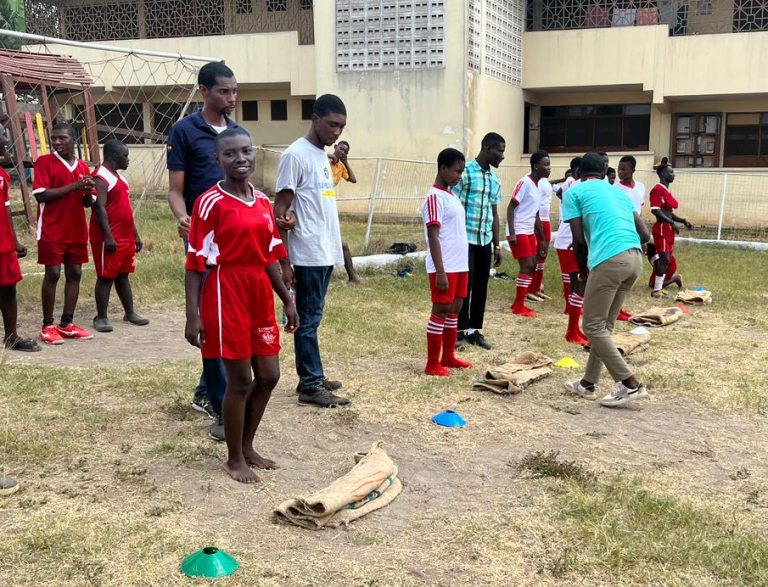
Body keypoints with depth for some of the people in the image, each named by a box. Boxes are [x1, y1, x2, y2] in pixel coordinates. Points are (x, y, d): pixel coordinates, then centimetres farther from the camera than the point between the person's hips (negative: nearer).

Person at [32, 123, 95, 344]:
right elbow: (40, 194, -15)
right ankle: (47, 326, 3)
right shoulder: (44, 162, -4)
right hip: (52, 231, -5)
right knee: (52, 275, -5)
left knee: (75, 274, 6)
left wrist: (87, 191, -9)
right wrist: (74, 186, -19)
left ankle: (67, 323, 15)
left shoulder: (82, 166, 11)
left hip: (77, 231, 6)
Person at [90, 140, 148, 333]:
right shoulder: (100, 177, -12)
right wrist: (108, 237, -24)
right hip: (108, 239, -9)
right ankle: (101, 318, 3)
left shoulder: (119, 177, 18)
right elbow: (100, 208, -19)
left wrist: (135, 235, 20)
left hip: (126, 237, 9)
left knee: (123, 275, 14)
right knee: (106, 277, -3)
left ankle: (130, 313, 21)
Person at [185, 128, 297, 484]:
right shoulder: (210, 202, -11)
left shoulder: (263, 201, 9)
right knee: (240, 379, 1)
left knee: (269, 375, 11)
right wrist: (192, 315, -15)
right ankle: (234, 459, 19)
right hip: (226, 293, -7)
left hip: (260, 293, 7)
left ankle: (247, 447, 30)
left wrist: (287, 299, 16)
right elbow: (196, 262, -11)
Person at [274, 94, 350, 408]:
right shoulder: (296, 155, -12)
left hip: (326, 253, 8)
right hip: (308, 255, -8)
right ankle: (311, 386, 3)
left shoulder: (323, 156, 15)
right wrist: (284, 263, -16)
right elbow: (279, 211, -14)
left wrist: (295, 217, -4)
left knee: (312, 317, 13)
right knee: (308, 319, -3)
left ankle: (311, 376, 21)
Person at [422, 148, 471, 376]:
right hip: (445, 267, -9)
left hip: (460, 264, 9)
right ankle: (432, 364, 4)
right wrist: (440, 271, -22)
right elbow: (433, 236, -18)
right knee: (440, 312, -3)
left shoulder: (452, 196, 15)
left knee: (455, 309, 14)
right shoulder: (435, 197, -13)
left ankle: (448, 357, 25)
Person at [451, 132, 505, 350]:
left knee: (481, 286, 8)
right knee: (465, 285, -5)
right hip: (466, 239, -6)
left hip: (485, 241, 6)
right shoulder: (465, 172, -9)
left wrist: (496, 245, 15)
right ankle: (461, 331, 6)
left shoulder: (495, 179, 12)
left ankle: (475, 330, 18)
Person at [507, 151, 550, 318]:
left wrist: (542, 239, 20)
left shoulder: (538, 186, 13)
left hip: (529, 231, 9)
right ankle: (519, 307, -1)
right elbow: (511, 207, -18)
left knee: (532, 266, 10)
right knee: (527, 266, -9)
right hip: (518, 232, -9)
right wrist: (512, 233, -25)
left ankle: (519, 303, 19)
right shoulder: (525, 183, -14)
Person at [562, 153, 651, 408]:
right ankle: (589, 383, 26)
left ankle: (630, 384, 0)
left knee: (593, 326, 4)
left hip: (609, 260, -7)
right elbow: (645, 234, 22)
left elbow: (579, 239, 4)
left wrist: (583, 271, 19)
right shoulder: (619, 192, 27)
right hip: (635, 258, 7)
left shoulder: (574, 192, 11)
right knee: (604, 325, 18)